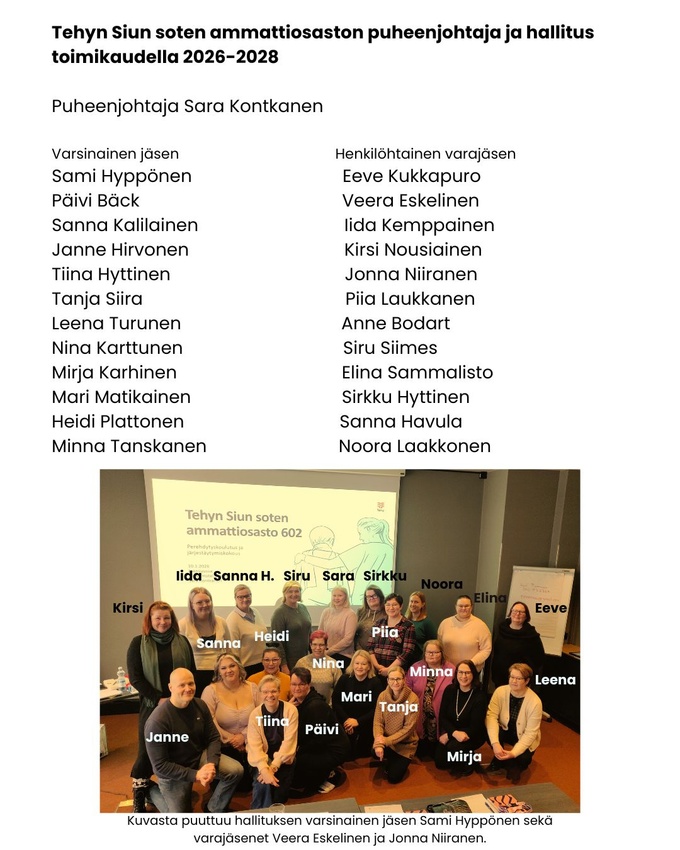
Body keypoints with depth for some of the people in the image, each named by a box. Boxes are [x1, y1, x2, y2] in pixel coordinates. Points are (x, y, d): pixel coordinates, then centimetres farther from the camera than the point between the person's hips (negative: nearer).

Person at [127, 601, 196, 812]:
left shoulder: (182, 642, 4)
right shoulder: (138, 644, -2)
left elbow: (192, 672, 7)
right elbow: (135, 678, -7)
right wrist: (159, 699, -13)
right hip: (152, 706, -2)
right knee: (147, 750, 2)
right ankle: (139, 800, 18)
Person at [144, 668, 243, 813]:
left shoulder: (200, 705, -12)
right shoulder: (157, 721, -29)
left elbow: (213, 738, -4)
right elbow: (160, 765, -24)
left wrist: (212, 764, -23)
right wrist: (195, 775, -27)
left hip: (199, 756, 4)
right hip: (173, 772, -4)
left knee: (236, 771, -15)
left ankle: (214, 809, 11)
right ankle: (153, 791, 32)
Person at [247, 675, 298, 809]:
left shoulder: (291, 710, -11)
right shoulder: (255, 714, -8)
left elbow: (289, 741, -15)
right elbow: (254, 745, -15)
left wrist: (274, 766, -24)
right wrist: (264, 769, -31)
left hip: (283, 760, -1)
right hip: (263, 760, 1)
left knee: (278, 796, -18)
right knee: (262, 784, -26)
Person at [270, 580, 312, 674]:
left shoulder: (303, 608, 6)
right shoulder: (279, 612, -13)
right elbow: (278, 640, -14)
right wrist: (283, 665, -16)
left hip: (305, 659, 6)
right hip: (289, 662, -6)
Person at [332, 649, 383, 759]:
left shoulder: (375, 682, -4)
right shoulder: (344, 679, -1)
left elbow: (377, 708, -9)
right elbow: (336, 702, -4)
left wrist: (358, 721, -16)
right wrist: (346, 720, -18)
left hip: (367, 728, 0)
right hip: (345, 726, 1)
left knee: (364, 757, 9)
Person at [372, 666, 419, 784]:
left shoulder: (412, 699, -21)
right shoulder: (383, 696, -9)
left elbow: (408, 728, -19)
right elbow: (378, 722, -10)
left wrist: (387, 740, -24)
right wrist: (378, 744, -27)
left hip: (405, 743, -2)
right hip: (386, 740, 2)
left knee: (393, 778, -8)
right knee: (376, 751, -28)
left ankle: (401, 762, 28)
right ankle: (388, 762, 10)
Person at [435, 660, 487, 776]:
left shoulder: (479, 697, -18)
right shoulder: (449, 690, -8)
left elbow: (475, 727, -18)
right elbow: (442, 717, -6)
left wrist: (449, 735, -22)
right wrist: (455, 733, -26)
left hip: (472, 734, -4)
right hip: (450, 731, 4)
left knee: (453, 747, -31)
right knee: (440, 763, -9)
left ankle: (467, 763, 1)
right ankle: (457, 762, 22)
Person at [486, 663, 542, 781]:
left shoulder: (535, 702, -23)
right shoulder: (500, 692, -18)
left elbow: (530, 733, -21)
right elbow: (491, 716, -25)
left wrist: (513, 753, -31)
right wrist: (495, 743, -38)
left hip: (523, 739, -1)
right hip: (505, 732, 1)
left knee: (521, 759, -28)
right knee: (490, 733, -29)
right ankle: (499, 761, -2)